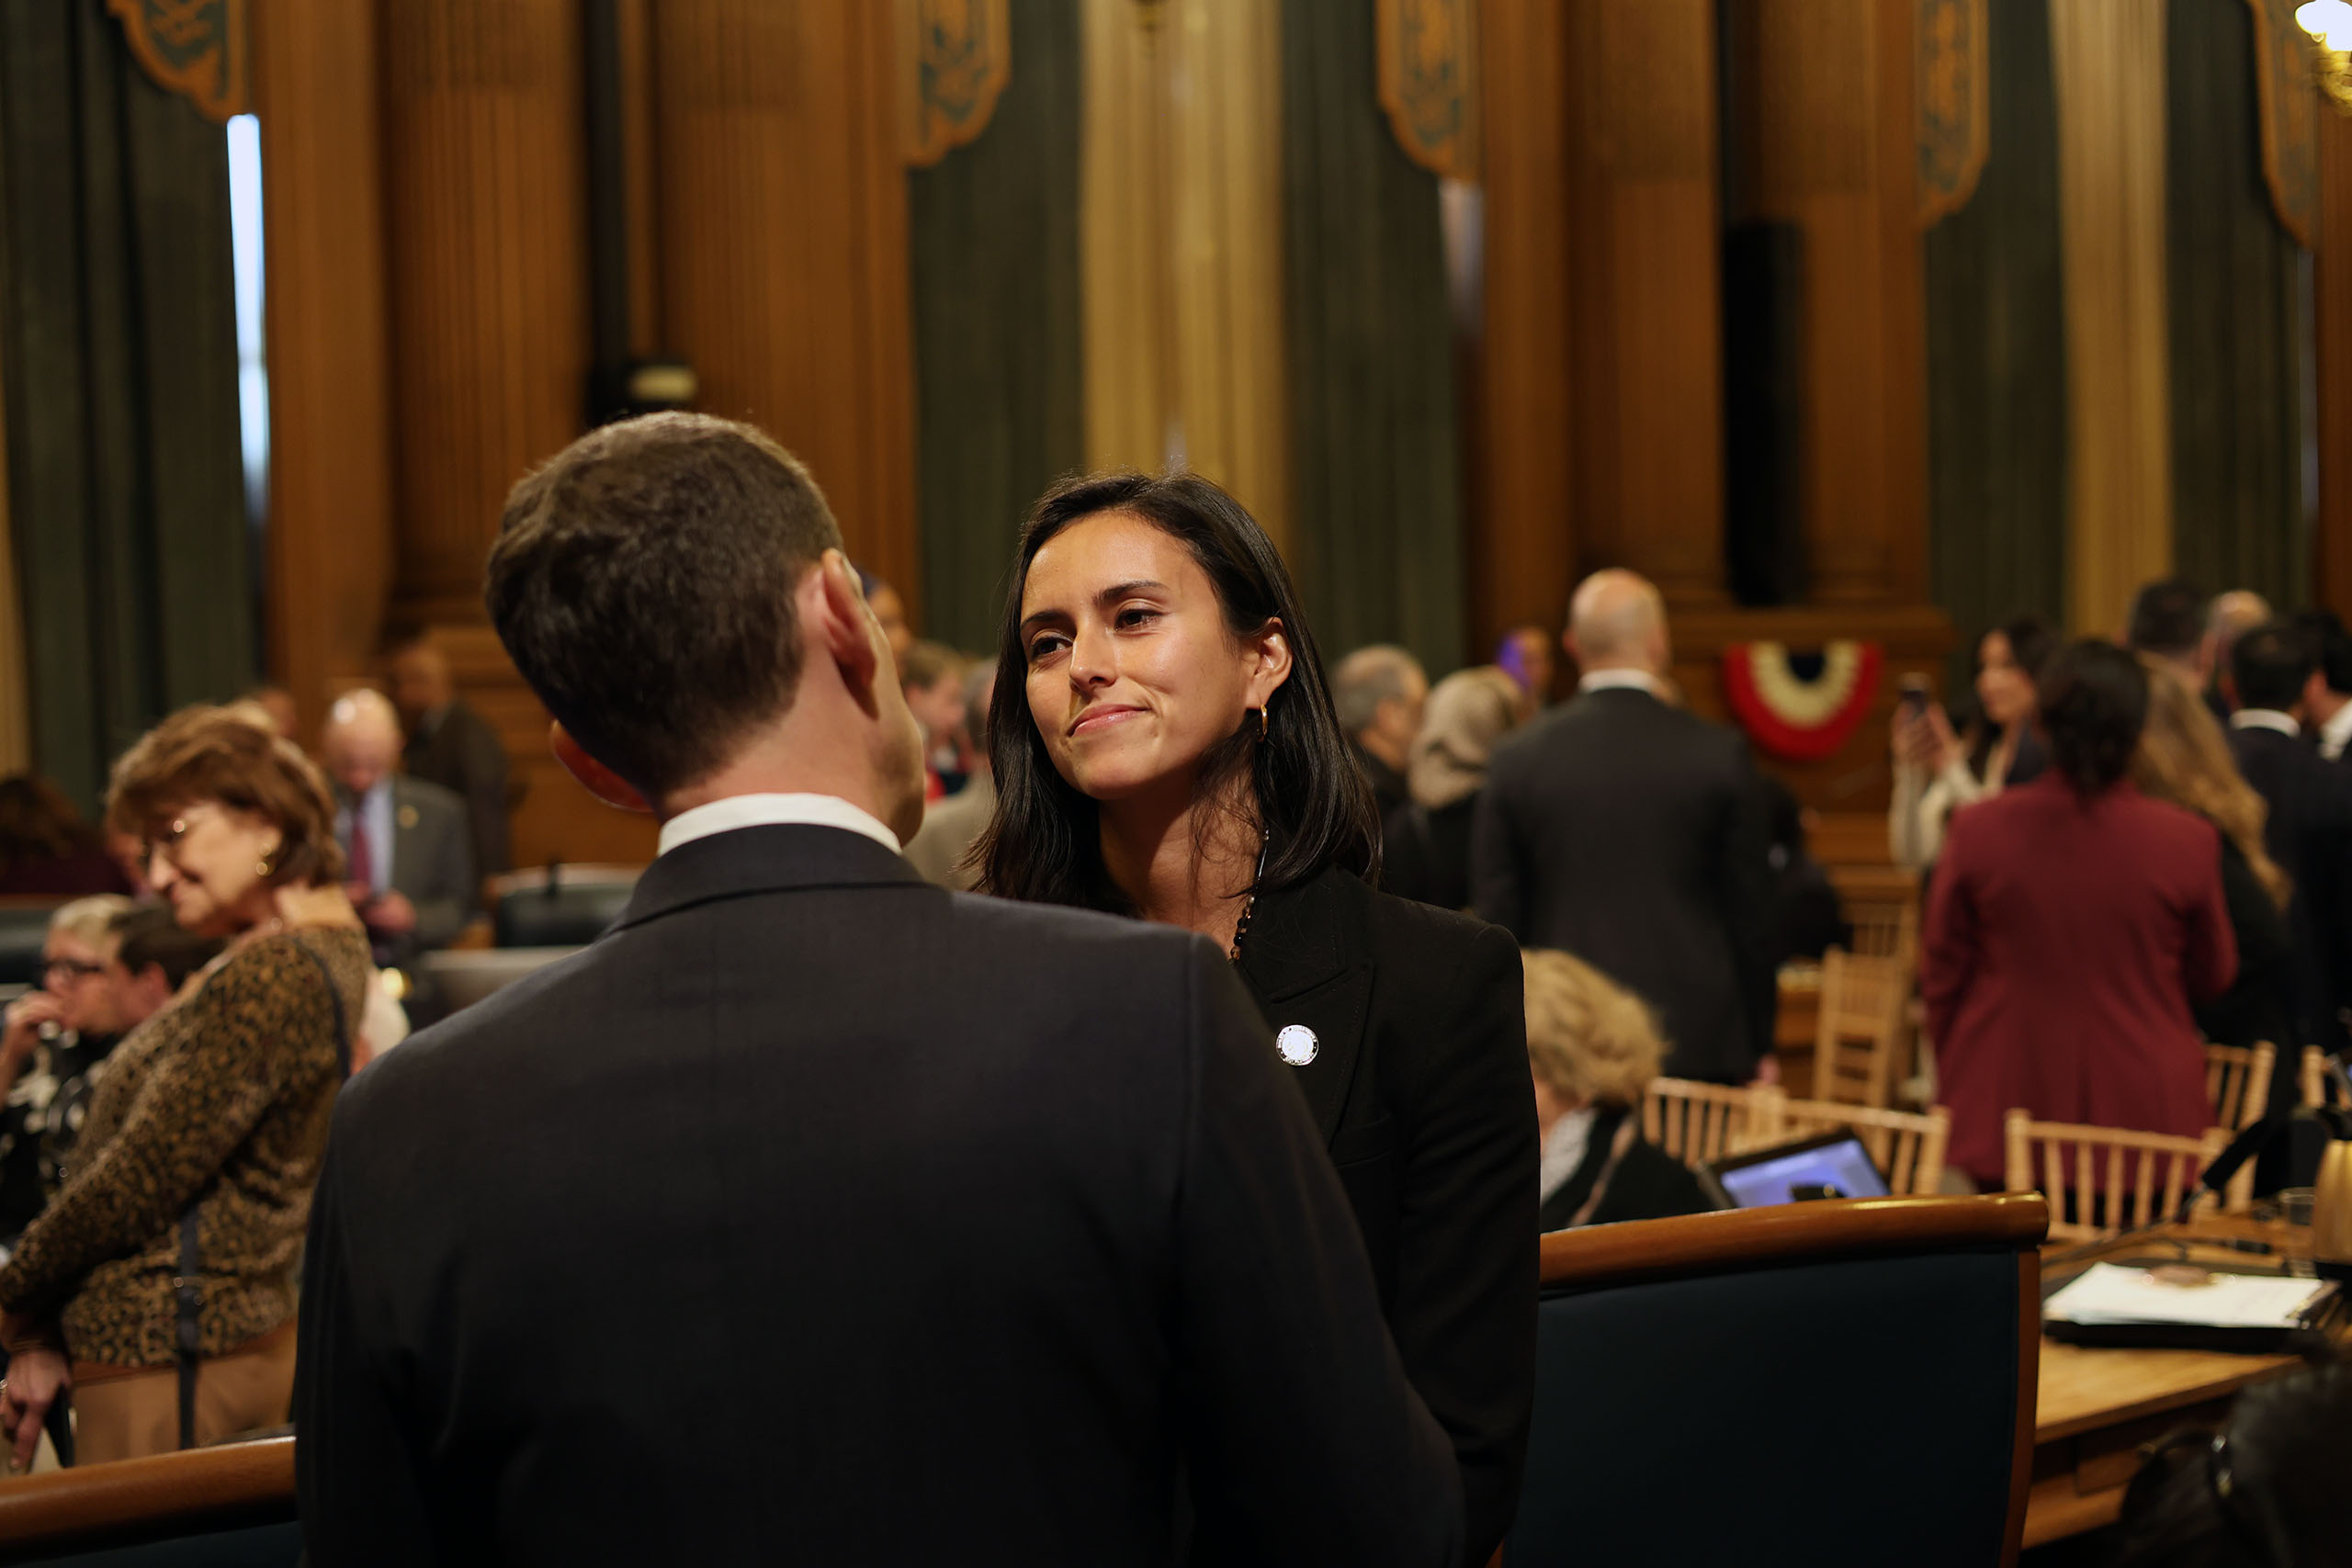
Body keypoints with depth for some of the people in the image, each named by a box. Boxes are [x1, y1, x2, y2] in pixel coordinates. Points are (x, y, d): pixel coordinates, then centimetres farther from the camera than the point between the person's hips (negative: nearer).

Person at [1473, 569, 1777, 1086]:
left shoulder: (1517, 758, 0)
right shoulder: (1719, 754, -4)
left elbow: (1495, 913, 4)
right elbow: (1750, 912, 2)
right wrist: (1759, 1044, 12)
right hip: (1698, 1045, -1)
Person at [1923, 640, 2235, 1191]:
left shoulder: (1977, 830, -8)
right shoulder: (2188, 841, -10)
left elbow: (1943, 975, 4)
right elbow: (2212, 977, 6)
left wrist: (1954, 1084, 19)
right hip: (2144, 1115, -1)